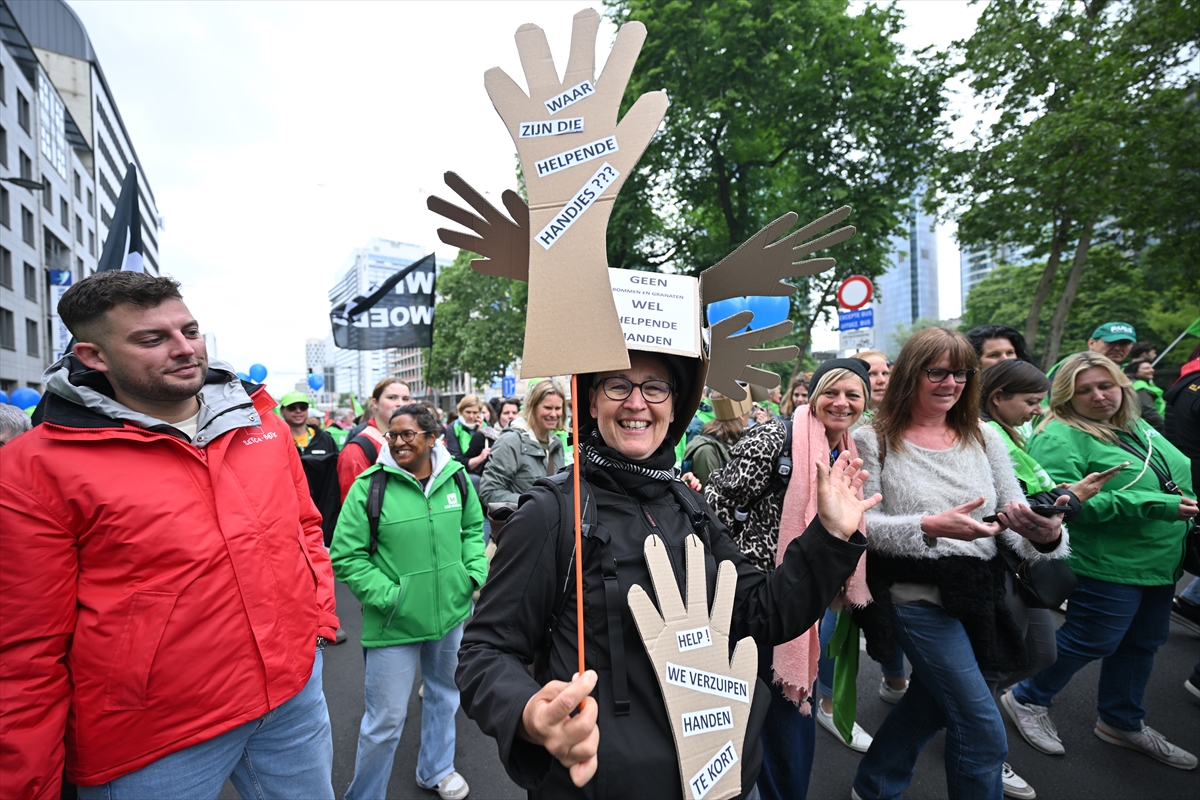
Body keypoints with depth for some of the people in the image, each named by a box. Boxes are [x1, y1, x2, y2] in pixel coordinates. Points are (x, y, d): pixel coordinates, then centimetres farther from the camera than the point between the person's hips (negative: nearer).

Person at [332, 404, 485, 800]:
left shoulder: (456, 477, -5)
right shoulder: (369, 486, -16)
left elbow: (473, 529, 9)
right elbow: (345, 556, -12)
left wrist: (476, 573, -2)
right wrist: (389, 595, -17)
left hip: (452, 611, 5)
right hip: (394, 622, -4)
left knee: (444, 694, 25)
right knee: (385, 720, 6)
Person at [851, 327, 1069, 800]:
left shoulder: (983, 438, 3)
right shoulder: (873, 441, -10)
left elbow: (1015, 520, 1)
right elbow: (862, 523, -13)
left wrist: (1044, 535, -22)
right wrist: (930, 527, -28)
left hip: (982, 594, 6)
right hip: (918, 596, -5)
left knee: (931, 701, 21)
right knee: (984, 733, -4)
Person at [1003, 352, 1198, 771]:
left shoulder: (1138, 428, 10)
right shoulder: (1060, 437, -19)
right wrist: (1155, 505, -26)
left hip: (1160, 564, 9)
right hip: (1108, 567, -9)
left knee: (1142, 642, 18)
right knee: (1092, 641, 0)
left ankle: (1122, 722, 38)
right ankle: (1027, 700, 22)